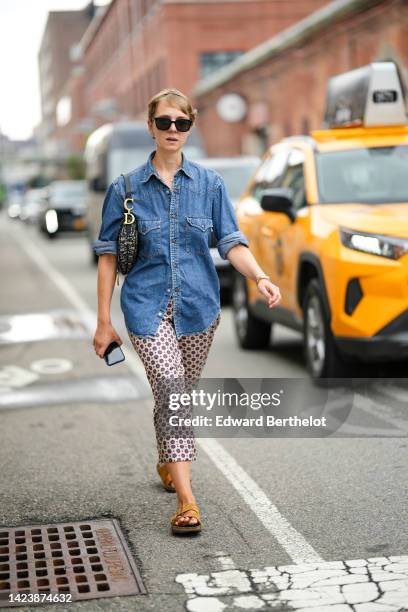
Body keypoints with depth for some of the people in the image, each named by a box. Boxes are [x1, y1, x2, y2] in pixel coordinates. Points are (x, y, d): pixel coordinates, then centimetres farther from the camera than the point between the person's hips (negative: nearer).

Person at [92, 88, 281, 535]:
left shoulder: (210, 184, 4)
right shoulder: (125, 189, 0)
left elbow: (231, 242, 0)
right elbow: (108, 255, 2)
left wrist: (259, 277, -20)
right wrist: (104, 322, 0)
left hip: (198, 305, 3)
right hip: (147, 307, -3)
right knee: (171, 391, -17)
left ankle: (168, 464, 42)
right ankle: (185, 501, -17)